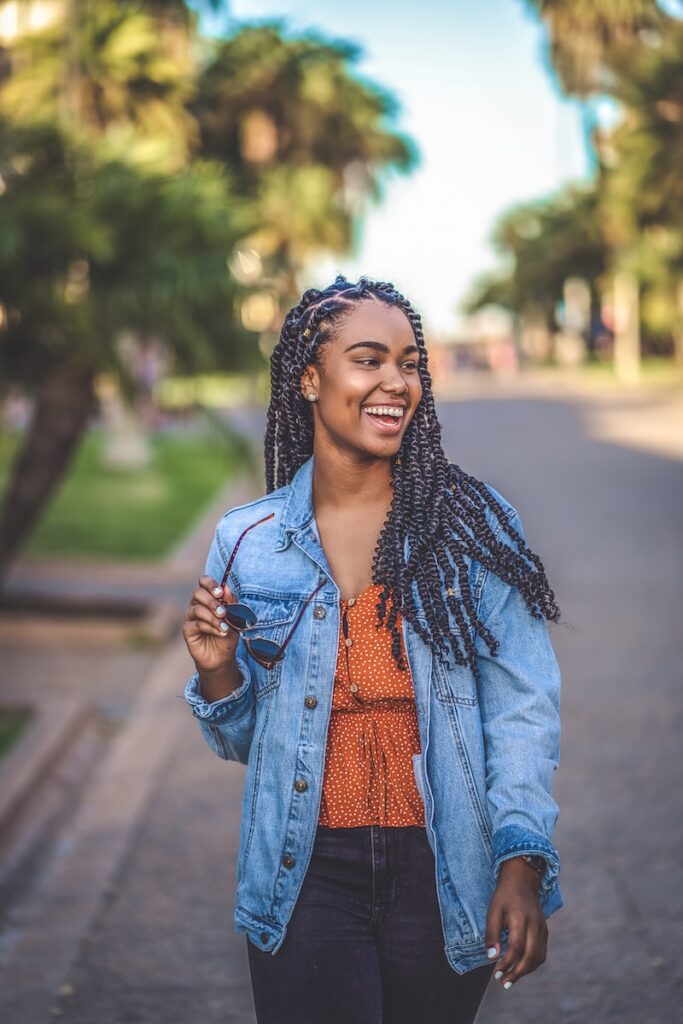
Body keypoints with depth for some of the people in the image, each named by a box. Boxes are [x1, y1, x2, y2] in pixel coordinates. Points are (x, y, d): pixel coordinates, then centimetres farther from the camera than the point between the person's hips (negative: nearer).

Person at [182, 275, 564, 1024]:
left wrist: (523, 860, -18)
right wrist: (218, 672, -11)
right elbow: (242, 739, 9)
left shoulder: (475, 526, -5)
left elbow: (523, 707, -7)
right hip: (307, 880, 0)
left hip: (445, 878, 0)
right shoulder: (247, 542, 0)